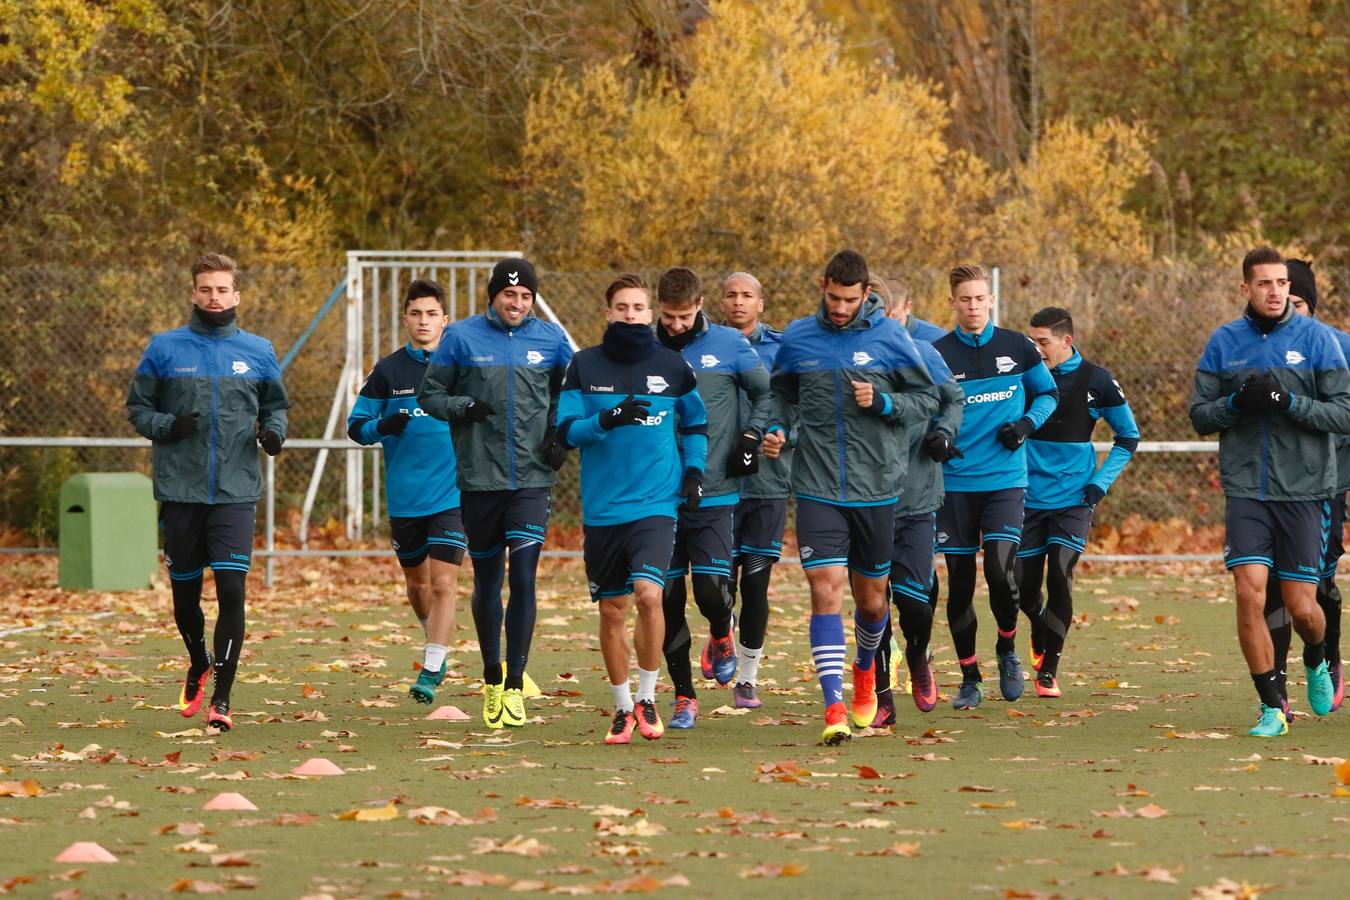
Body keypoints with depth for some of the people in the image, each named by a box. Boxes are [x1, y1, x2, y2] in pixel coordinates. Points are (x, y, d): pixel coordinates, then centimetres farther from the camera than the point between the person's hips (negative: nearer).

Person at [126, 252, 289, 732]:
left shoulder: (259, 352, 7)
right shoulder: (164, 348, 3)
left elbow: (276, 405, 17)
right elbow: (137, 408, 6)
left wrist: (274, 431, -5)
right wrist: (168, 426, -14)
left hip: (236, 493, 0)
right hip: (179, 491, 1)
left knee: (231, 589, -12)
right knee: (185, 592, 10)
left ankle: (222, 696, -8)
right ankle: (198, 665, 39)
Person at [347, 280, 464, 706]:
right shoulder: (388, 370, 3)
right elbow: (356, 424, 6)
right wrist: (383, 427, -15)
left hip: (452, 494, -2)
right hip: (404, 497, 2)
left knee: (443, 584, -12)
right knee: (416, 582, 16)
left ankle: (431, 671, -9)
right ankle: (436, 643, 42)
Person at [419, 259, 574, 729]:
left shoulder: (551, 339, 5)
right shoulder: (462, 337, 0)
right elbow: (430, 394, 5)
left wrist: (560, 433, 0)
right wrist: (462, 407, -15)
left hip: (532, 479, 0)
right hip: (479, 480, 0)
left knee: (523, 579, -11)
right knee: (487, 581, 10)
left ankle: (514, 685, -8)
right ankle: (491, 679, 27)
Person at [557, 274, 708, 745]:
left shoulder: (671, 365, 5)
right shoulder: (584, 366, 3)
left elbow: (696, 422, 20)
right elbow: (566, 431, -1)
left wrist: (694, 469, 5)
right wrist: (607, 419, -18)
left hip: (656, 505, -1)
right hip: (602, 508, 1)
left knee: (648, 592, -20)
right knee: (611, 610, 6)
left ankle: (647, 698, -4)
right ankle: (623, 708, 22)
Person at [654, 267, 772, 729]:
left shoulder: (729, 345, 1)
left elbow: (767, 394, 11)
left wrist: (751, 437, -3)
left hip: (714, 495, -2)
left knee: (711, 587, -12)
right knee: (667, 598, 1)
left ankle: (721, 637, 23)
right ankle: (684, 697, 12)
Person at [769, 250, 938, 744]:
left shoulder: (890, 337, -2)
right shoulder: (797, 338, 3)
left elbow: (927, 398, 3)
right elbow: (780, 392, 19)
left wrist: (883, 402, -14)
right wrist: (775, 427, -1)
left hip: (876, 489, 0)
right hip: (818, 492, 0)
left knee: (871, 598, 12)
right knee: (825, 591, -13)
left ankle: (865, 668, 44)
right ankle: (834, 707, -16)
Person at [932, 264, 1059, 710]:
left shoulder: (1017, 348, 3)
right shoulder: (936, 354, 0)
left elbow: (1049, 393, 16)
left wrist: (1027, 424, -3)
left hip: (1004, 478, -1)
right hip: (954, 483, 1)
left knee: (1000, 570, -15)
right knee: (959, 583, 2)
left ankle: (1007, 649, 13)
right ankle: (970, 678, 15)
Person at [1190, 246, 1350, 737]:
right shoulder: (1224, 341, 6)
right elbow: (1200, 415, 8)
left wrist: (1289, 403, -18)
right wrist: (1236, 402, -13)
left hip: (1304, 491, -1)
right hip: (1245, 490, 1)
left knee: (1301, 605, 0)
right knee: (1250, 592, -12)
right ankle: (1272, 707, -2)